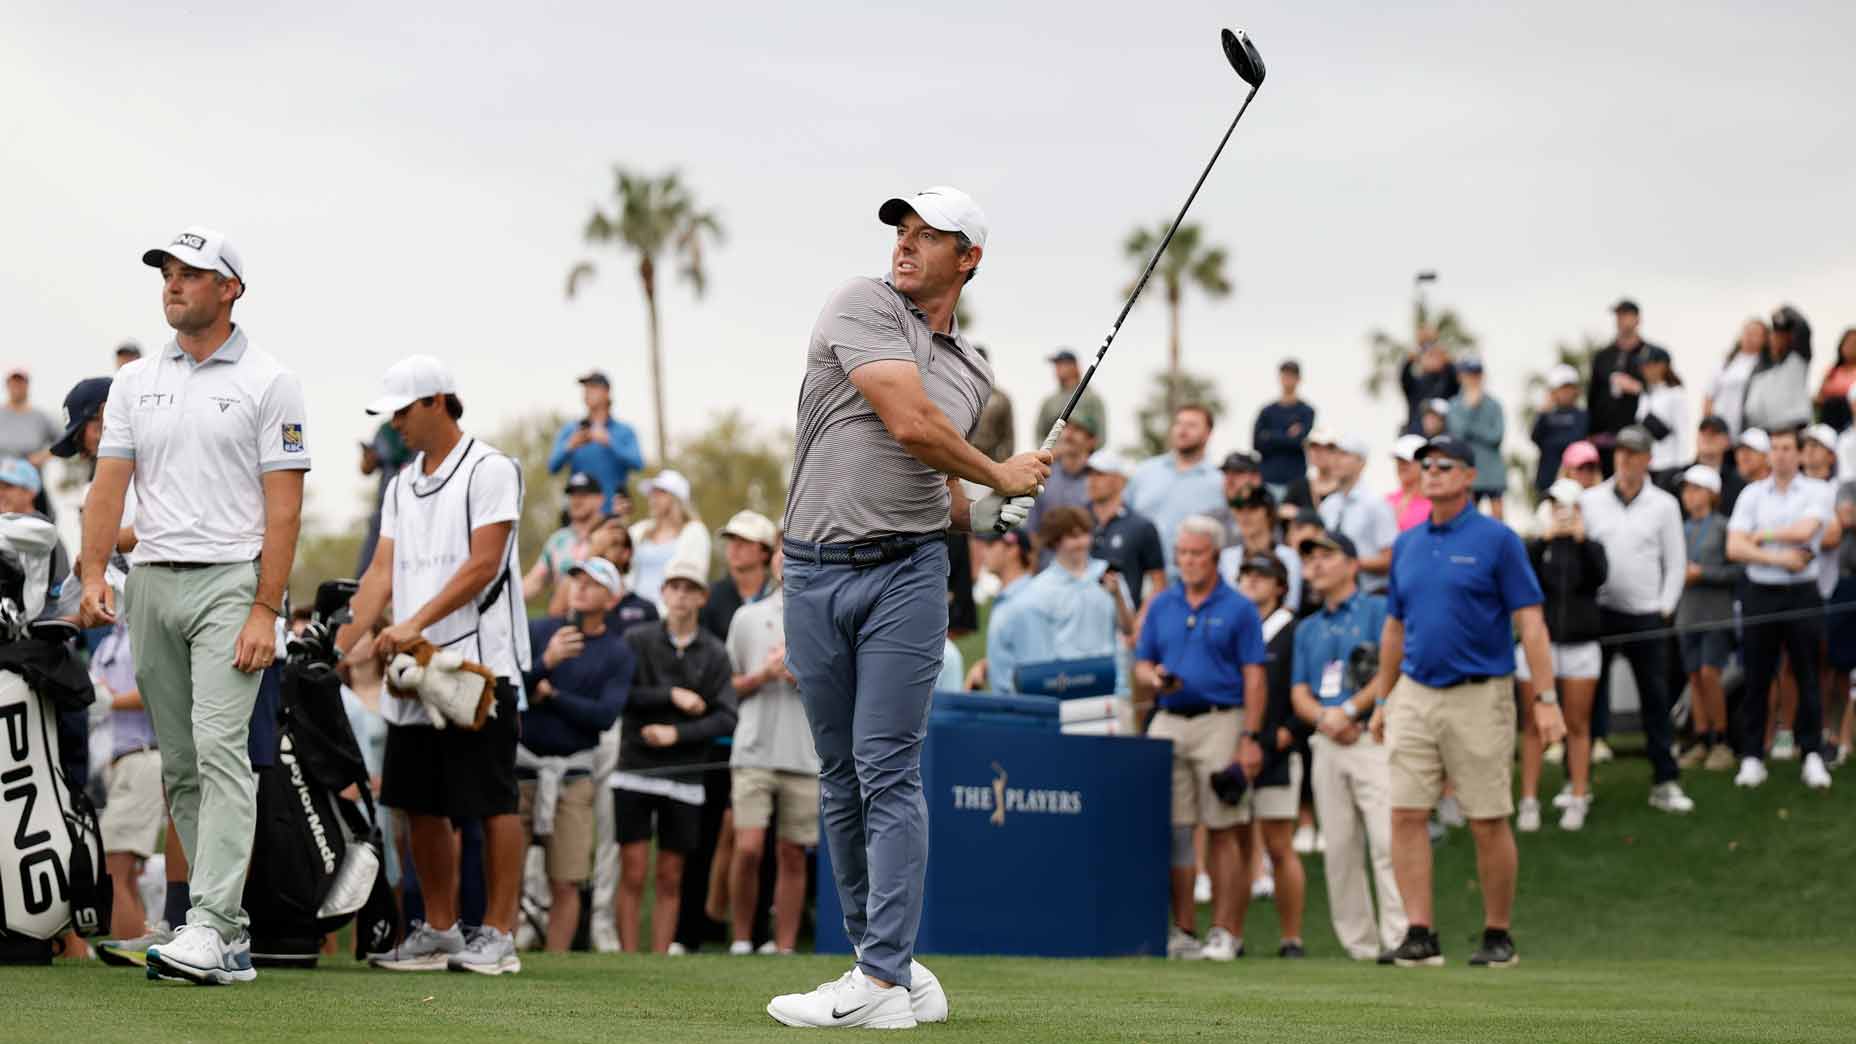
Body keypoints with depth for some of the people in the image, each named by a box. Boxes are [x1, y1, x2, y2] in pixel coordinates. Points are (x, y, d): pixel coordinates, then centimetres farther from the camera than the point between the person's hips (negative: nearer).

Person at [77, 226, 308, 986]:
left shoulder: (267, 383, -2)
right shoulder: (135, 382, 13)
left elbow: (284, 503, -6)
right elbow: (111, 482, 7)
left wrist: (266, 610, -14)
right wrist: (94, 573, -9)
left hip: (231, 581, -6)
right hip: (153, 582, 6)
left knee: (219, 749, -17)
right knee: (180, 764, 6)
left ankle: (211, 929, -25)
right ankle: (231, 929, 12)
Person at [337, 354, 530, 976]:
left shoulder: (490, 470, -5)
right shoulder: (403, 485, 18)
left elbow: (482, 564, -14)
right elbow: (383, 571, 14)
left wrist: (415, 623, -19)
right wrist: (343, 644, 2)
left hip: (480, 662, -8)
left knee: (493, 801, -6)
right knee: (421, 804, 8)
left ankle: (498, 935, -4)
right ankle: (439, 932, 15)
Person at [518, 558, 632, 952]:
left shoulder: (618, 653, 5)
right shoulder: (536, 632, 6)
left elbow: (606, 715, -7)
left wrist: (550, 695, -8)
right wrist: (546, 662, -20)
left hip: (572, 774, 0)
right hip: (521, 765, 0)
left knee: (566, 882, -2)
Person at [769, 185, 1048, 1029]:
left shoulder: (973, 374, 16)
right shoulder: (862, 308, 0)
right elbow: (910, 423, -12)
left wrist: (987, 513, 7)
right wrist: (999, 476, 0)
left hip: (907, 572, 1)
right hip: (817, 573, -1)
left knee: (888, 772, -8)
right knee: (841, 778, 5)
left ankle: (883, 981, -12)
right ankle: (877, 955, 15)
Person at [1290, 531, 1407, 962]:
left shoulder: (1378, 611, 5)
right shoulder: (1307, 628, 22)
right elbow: (1300, 695, 15)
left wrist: (1350, 710, -13)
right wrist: (1324, 717, -6)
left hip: (1373, 737, -6)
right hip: (1327, 745, 6)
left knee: (1386, 841, -16)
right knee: (1339, 850, 1)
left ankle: (1398, 937, -20)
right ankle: (1360, 944, 5)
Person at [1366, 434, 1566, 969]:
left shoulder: (1497, 540, -4)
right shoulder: (1407, 544, 12)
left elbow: (1530, 622, -7)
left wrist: (1546, 699, -13)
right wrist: (1383, 700, 19)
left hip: (1479, 698, -5)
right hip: (1414, 698, 5)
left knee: (1488, 823, 0)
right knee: (1407, 814, -5)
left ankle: (1498, 936, 11)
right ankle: (1420, 934, -4)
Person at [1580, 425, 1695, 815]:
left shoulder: (1664, 505, 5)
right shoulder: (1589, 501, 5)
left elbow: (1676, 562, 7)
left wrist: (1665, 608, 0)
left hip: (1646, 615, 0)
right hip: (1596, 612, 0)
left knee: (1656, 699, 1)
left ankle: (1665, 782, 6)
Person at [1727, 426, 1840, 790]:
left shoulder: (1818, 491, 2)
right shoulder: (1752, 494, 6)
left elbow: (1805, 530, -15)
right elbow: (1734, 548, -3)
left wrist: (1762, 535, -5)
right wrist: (1779, 558, -12)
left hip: (1802, 594, -1)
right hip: (1760, 593, 1)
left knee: (1808, 676, 0)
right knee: (1757, 678, 3)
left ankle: (1812, 755, 5)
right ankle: (1752, 757, 8)